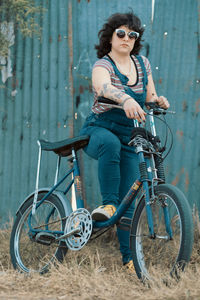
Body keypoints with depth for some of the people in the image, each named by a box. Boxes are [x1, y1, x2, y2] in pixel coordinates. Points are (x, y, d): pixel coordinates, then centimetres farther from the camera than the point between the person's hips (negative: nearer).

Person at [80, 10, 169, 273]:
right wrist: (126, 99, -55)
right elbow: (103, 86, -35)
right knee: (110, 143, -42)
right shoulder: (103, 65, -12)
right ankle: (108, 204, -36)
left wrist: (158, 101, -14)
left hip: (129, 141, 5)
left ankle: (129, 257, 6)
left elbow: (149, 98, 11)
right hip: (98, 131, -5)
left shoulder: (143, 64, 6)